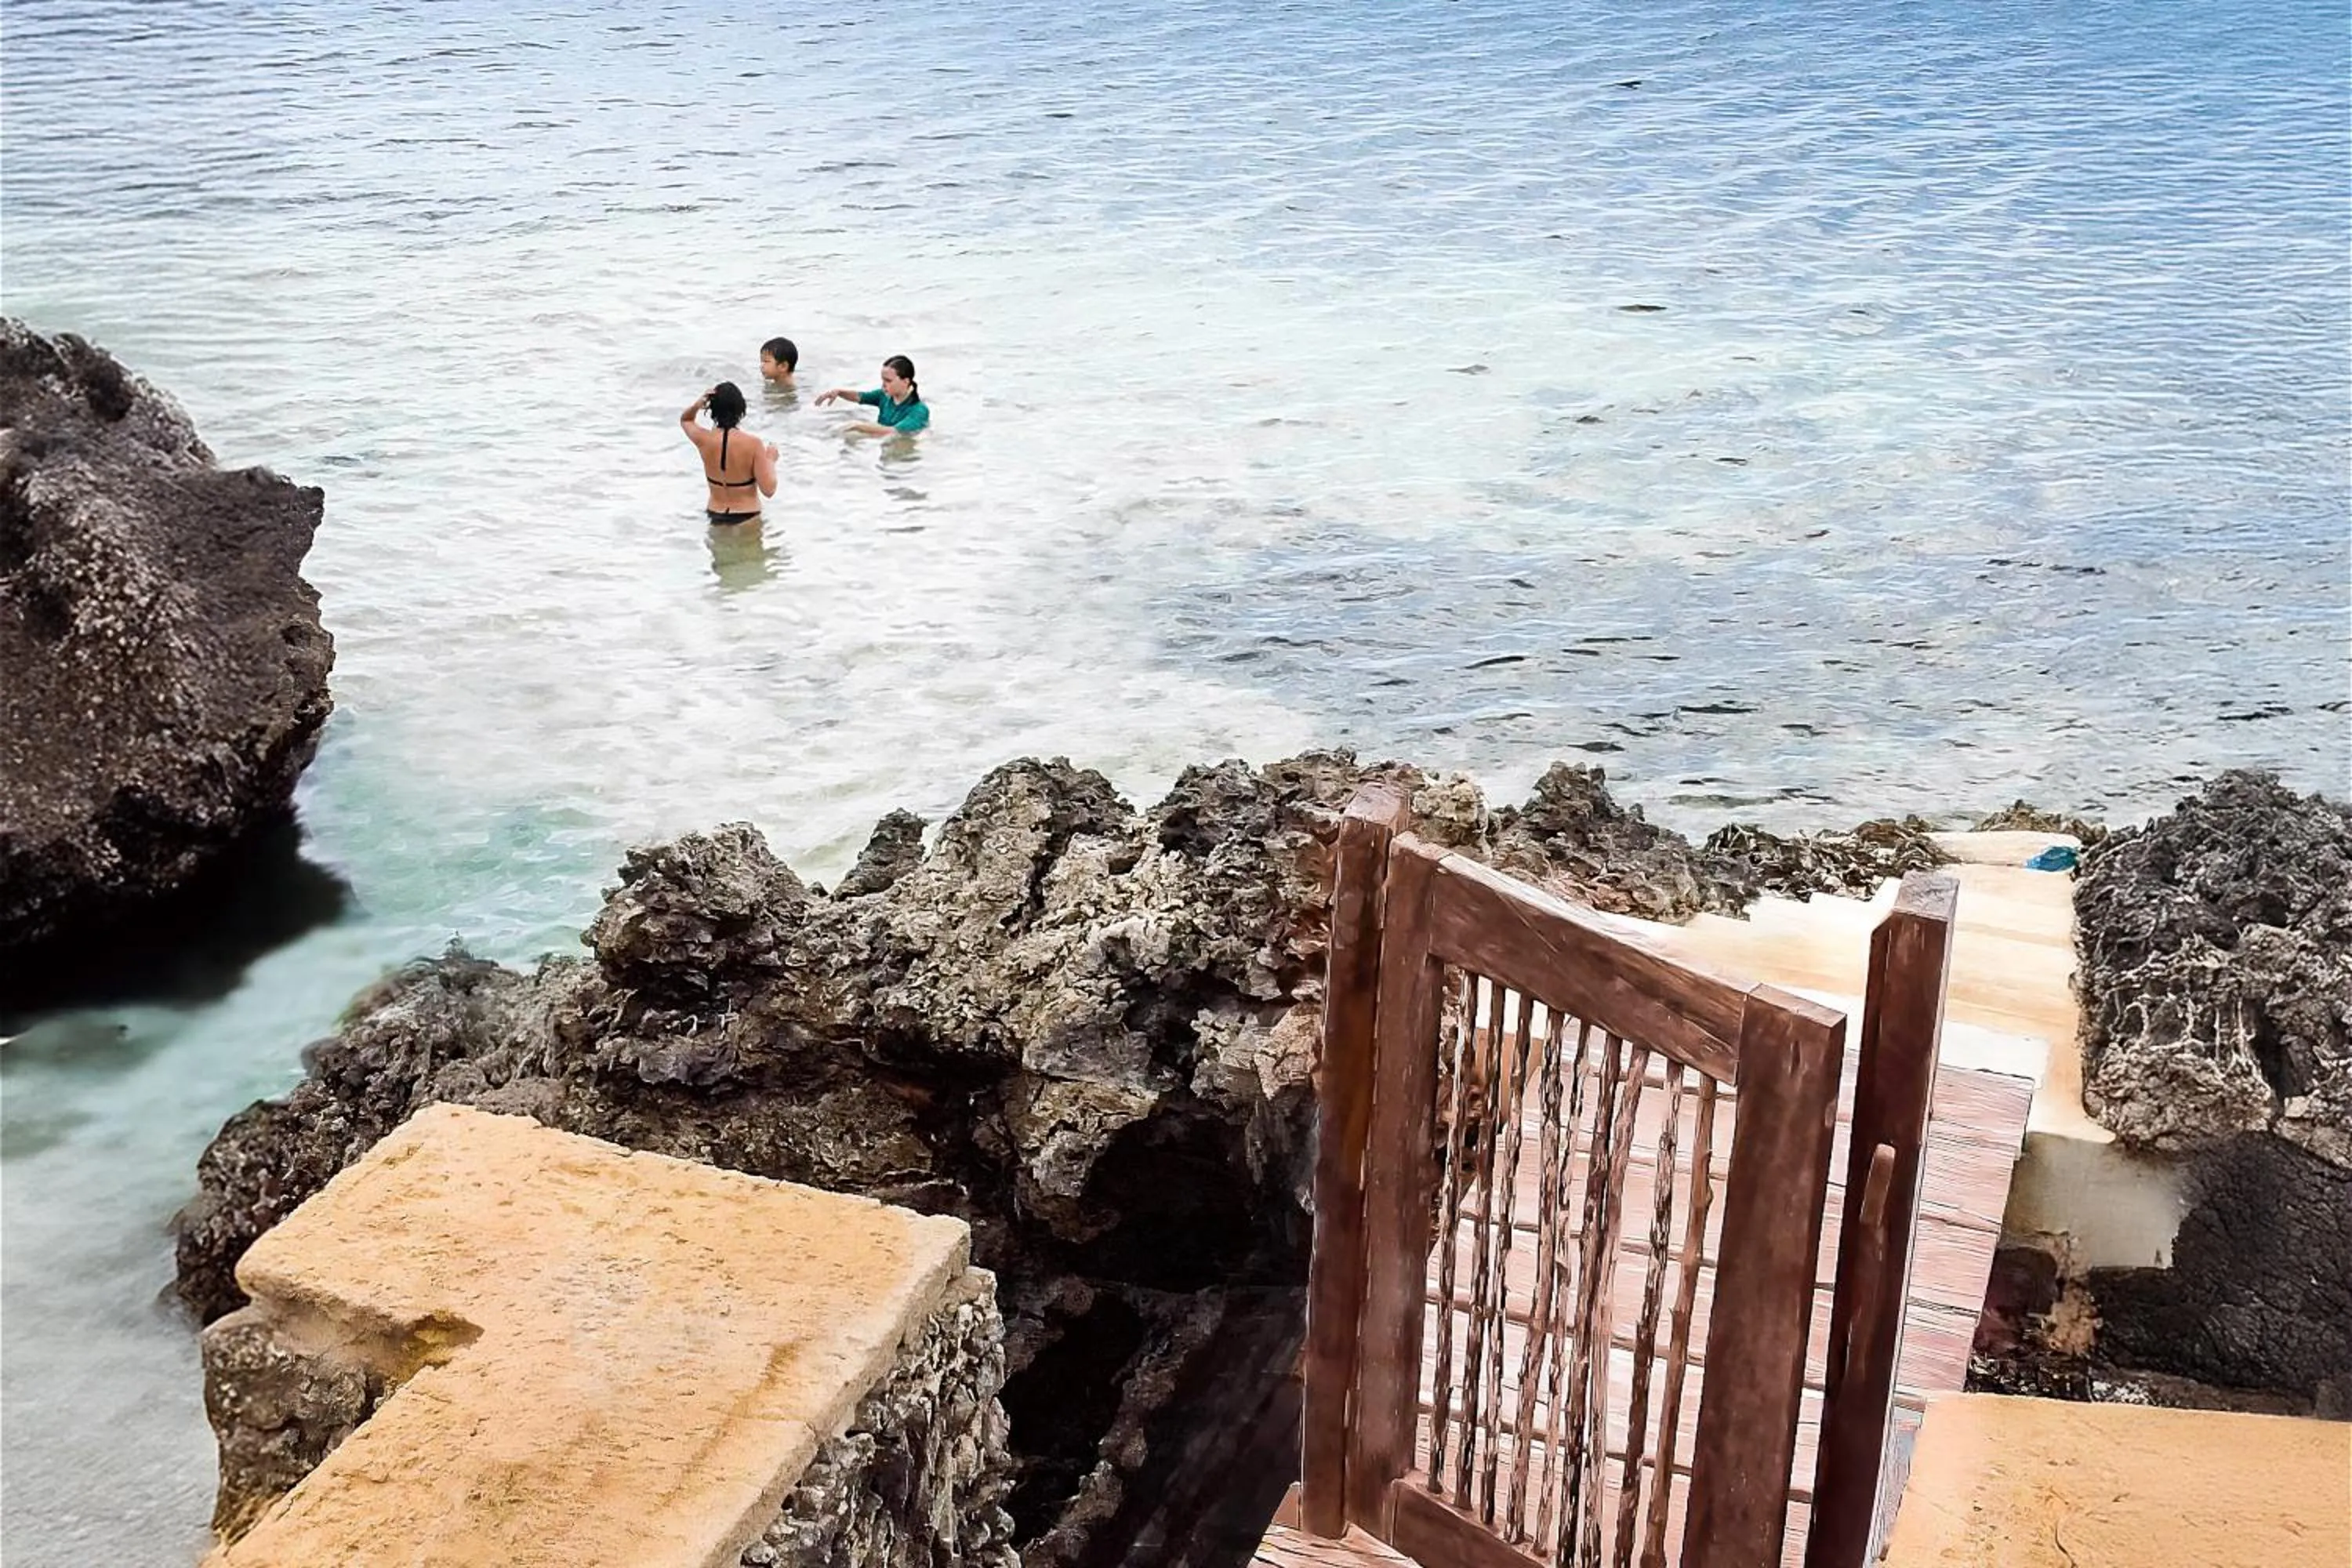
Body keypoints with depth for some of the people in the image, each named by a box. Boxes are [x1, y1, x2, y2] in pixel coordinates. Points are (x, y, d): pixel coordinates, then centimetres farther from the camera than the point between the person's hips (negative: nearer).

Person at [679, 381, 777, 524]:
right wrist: (771, 459, 3)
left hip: (715, 516, 4)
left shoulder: (703, 440, -5)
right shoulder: (753, 444, -17)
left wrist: (696, 405, -2)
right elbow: (768, 489, -15)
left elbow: (685, 420, 21)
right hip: (746, 518, -4)